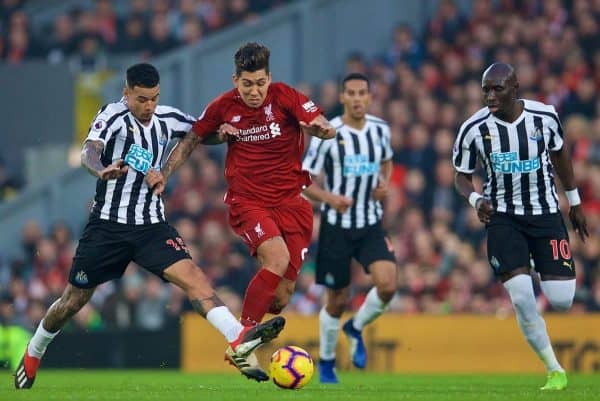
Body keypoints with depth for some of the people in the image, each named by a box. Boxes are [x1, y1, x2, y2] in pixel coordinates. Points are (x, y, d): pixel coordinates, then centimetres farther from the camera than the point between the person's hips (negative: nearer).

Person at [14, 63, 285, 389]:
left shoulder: (166, 119, 3)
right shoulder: (114, 116, -12)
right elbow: (89, 151, -30)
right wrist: (102, 171, -54)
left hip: (151, 226, 3)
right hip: (108, 225, -3)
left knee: (192, 276, -20)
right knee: (72, 302, 9)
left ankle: (240, 341, -34)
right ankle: (33, 354, 35)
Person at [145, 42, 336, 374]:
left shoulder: (285, 97, -5)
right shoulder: (223, 107, -1)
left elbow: (326, 128, -13)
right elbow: (192, 140, 15)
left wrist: (320, 128, -36)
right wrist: (164, 173, 5)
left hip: (290, 201, 2)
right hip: (247, 201, -1)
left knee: (281, 296, -4)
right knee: (277, 259, -30)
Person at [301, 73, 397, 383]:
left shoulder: (380, 130, 2)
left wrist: (385, 184, 1)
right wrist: (330, 198, -25)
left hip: (371, 224, 3)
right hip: (336, 226, -3)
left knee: (388, 284, -19)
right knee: (337, 301, 3)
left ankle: (356, 328, 11)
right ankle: (326, 363, 27)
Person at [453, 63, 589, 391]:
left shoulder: (545, 117, -9)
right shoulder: (474, 129, -12)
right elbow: (462, 177, 1)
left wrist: (574, 202, 18)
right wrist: (476, 200, -21)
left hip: (545, 213, 1)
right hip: (503, 217, -1)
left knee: (562, 300, -9)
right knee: (521, 298, -14)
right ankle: (555, 371, 2)